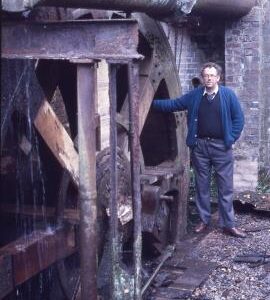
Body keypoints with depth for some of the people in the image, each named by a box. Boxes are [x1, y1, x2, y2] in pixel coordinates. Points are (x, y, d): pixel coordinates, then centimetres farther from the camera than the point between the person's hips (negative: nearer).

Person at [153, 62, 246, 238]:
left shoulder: (228, 95, -2)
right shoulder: (194, 96, 5)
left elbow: (239, 118, 0)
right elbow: (172, 104, 10)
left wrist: (231, 139, -6)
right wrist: (151, 102, 4)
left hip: (221, 146, -2)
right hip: (200, 146, 2)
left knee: (226, 187, 2)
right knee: (202, 186, 10)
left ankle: (229, 224, 9)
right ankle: (204, 220, 22)